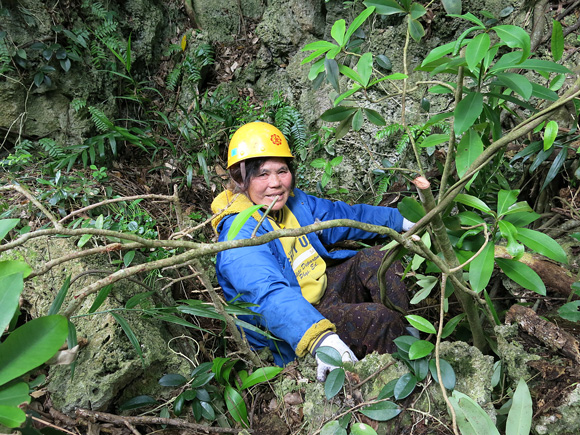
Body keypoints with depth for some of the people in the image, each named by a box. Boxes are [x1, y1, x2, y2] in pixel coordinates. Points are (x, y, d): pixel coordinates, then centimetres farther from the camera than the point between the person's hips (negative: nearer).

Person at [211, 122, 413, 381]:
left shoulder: (293, 201, 0)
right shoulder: (240, 236, -26)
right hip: (295, 335, -9)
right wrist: (322, 340, -57)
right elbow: (270, 296, -42)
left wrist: (402, 221, 22)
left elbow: (344, 215, 16)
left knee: (375, 259, -4)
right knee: (378, 319, -25)